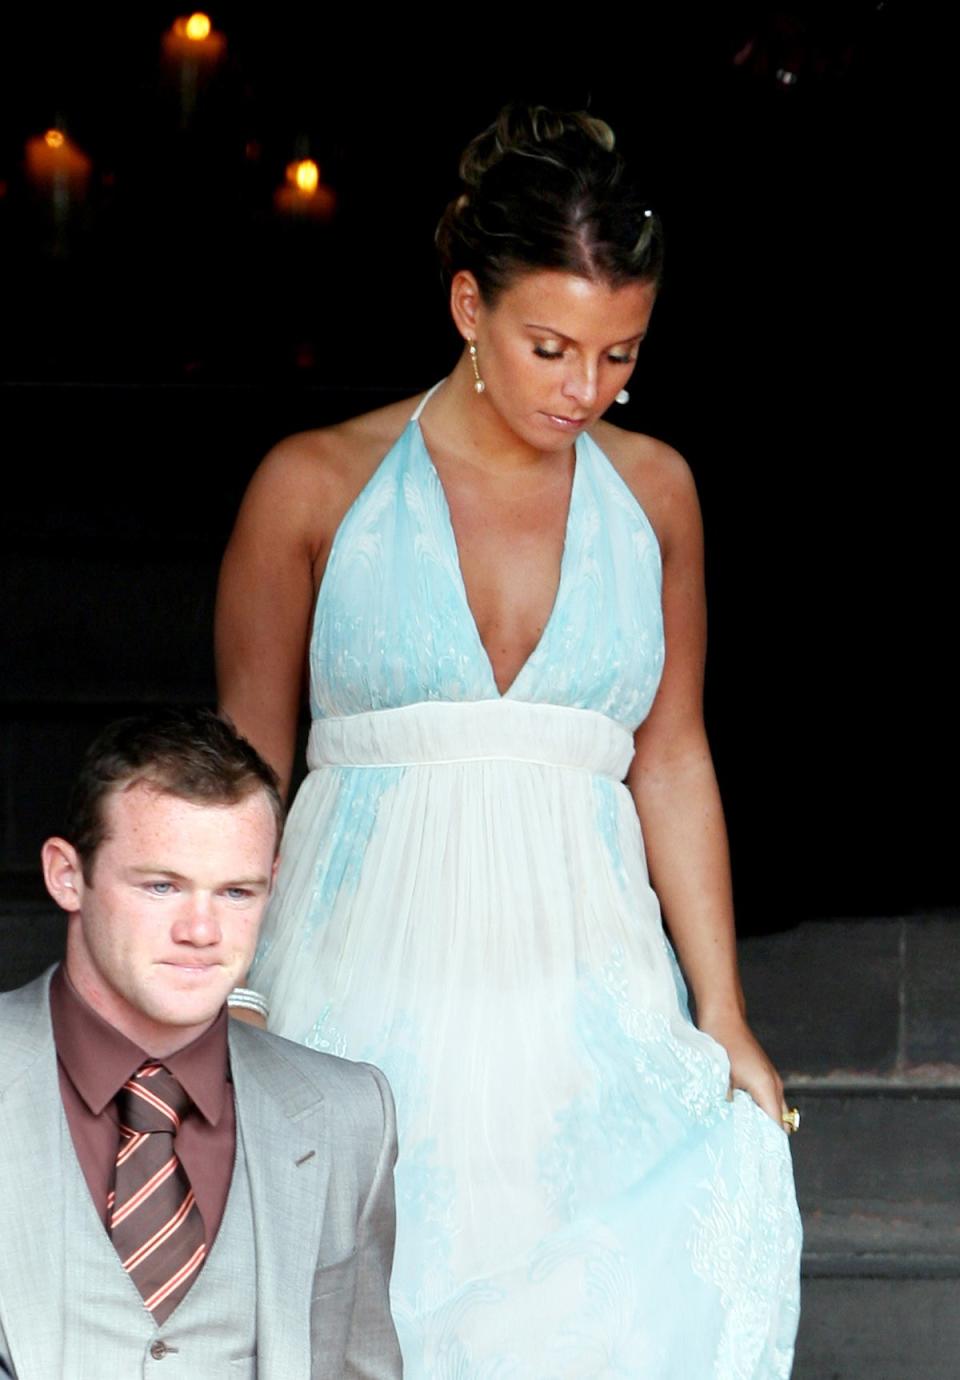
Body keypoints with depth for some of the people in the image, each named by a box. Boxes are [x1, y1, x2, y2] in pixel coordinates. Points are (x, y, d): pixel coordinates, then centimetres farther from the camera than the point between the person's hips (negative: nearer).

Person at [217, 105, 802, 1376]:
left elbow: (672, 762, 12)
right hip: (370, 974, -2)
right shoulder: (317, 486, 1)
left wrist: (722, 1016, 8)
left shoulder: (654, 492, 9)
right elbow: (247, 764, 7)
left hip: (585, 985, 2)